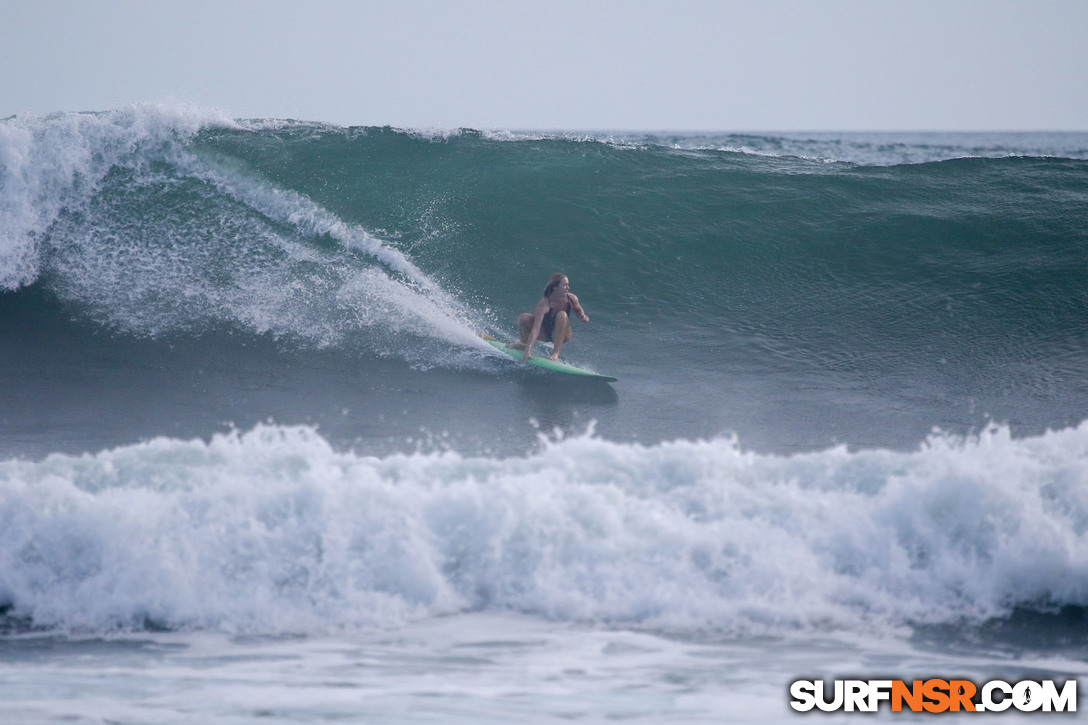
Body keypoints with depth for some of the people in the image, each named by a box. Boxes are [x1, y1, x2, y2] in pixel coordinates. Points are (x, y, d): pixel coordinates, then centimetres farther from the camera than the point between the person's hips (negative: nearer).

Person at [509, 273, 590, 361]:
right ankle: (524, 343, 9)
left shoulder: (571, 299, -18)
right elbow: (535, 328, -38)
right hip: (545, 333, -1)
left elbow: (578, 311, 6)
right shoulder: (544, 304, -30)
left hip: (562, 335, 1)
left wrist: (583, 317, -19)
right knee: (523, 318, -25)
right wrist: (527, 351, -45)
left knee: (562, 315, -31)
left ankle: (556, 353, -25)